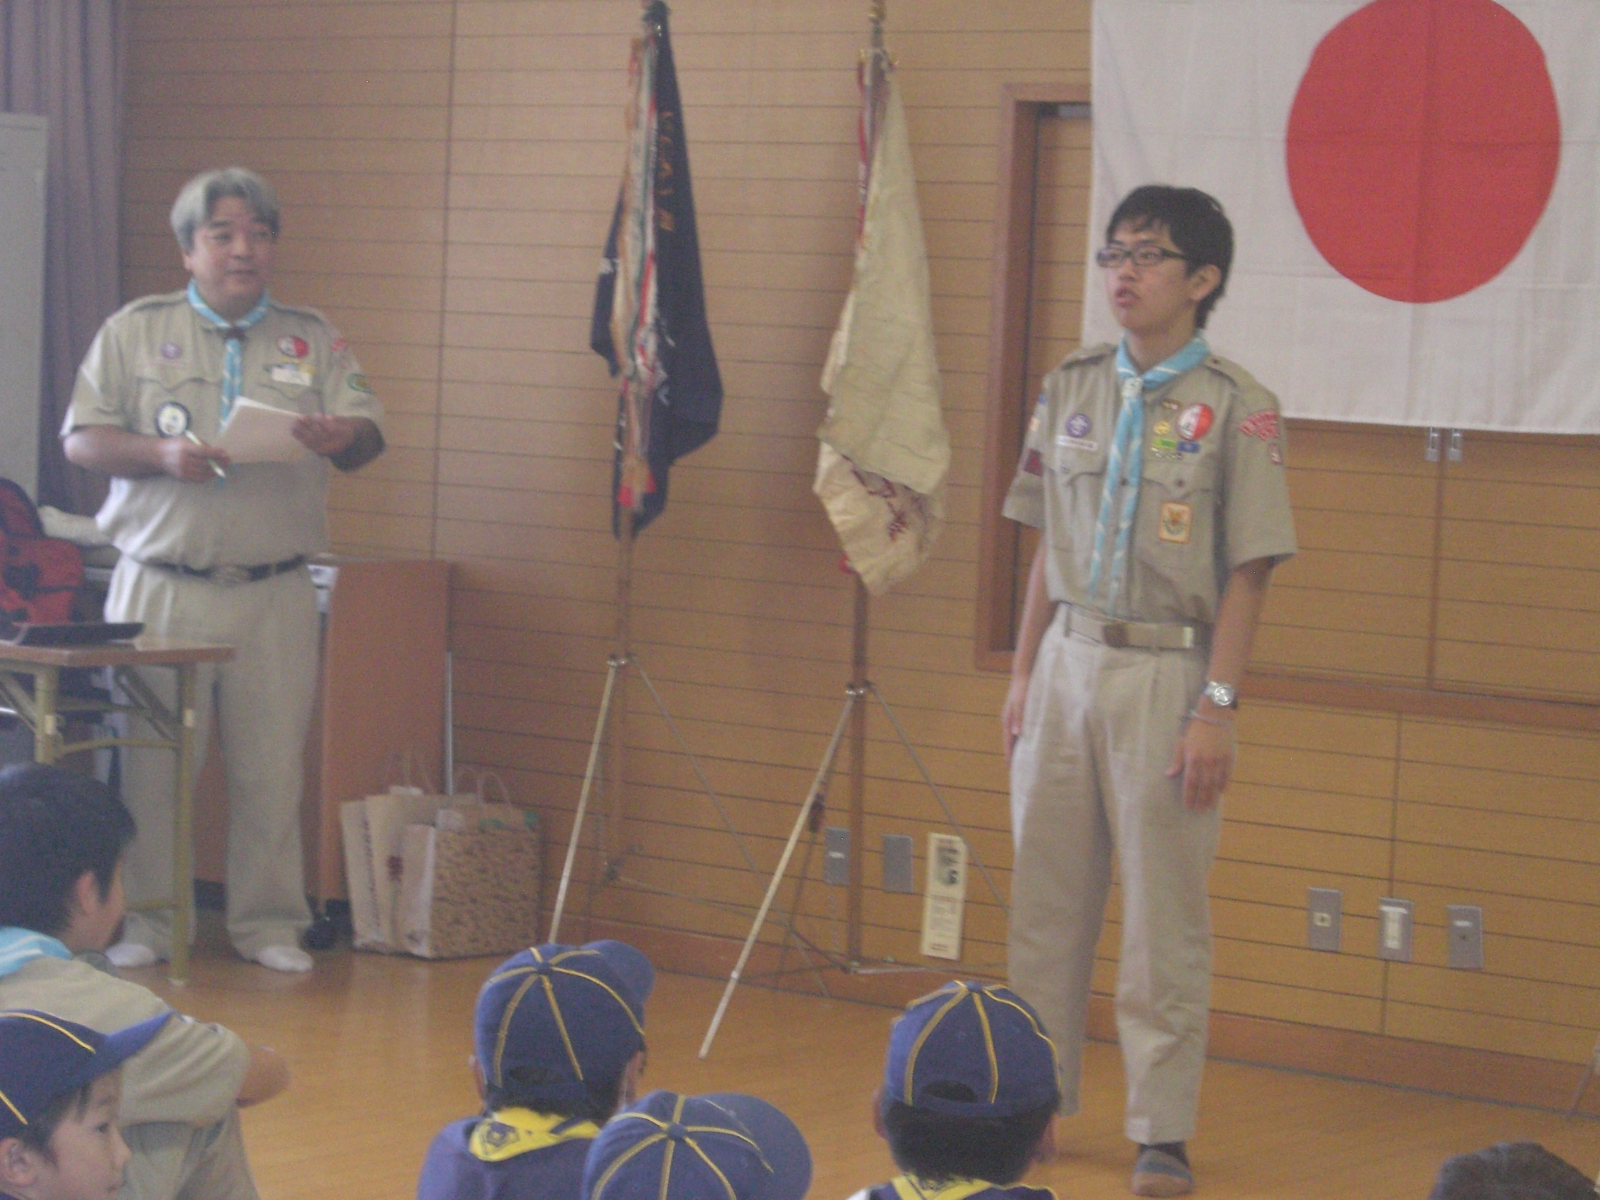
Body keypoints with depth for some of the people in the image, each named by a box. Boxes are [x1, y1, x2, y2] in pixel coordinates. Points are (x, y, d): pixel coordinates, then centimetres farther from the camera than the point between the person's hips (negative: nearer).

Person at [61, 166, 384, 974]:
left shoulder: (314, 339, 12)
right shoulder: (135, 331, 7)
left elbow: (368, 434, 4)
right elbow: (81, 439, 1)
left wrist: (341, 438, -20)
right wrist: (163, 455, -16)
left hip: (275, 595, 1)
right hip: (160, 586, -1)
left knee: (272, 764, 1)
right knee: (151, 763, -1)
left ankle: (268, 922, 12)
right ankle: (143, 921, 10)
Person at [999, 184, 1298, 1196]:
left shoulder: (1237, 408, -6)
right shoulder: (1072, 389, 9)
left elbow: (1248, 573, -8)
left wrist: (1218, 707, -13)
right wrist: (1023, 674, 11)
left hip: (1169, 672, -5)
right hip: (1069, 662, 5)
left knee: (1165, 917, -1)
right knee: (1045, 902, 10)